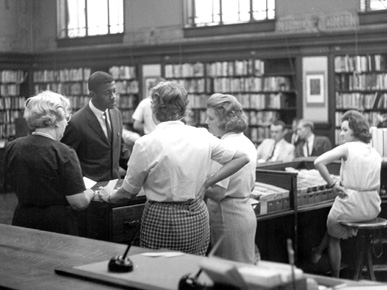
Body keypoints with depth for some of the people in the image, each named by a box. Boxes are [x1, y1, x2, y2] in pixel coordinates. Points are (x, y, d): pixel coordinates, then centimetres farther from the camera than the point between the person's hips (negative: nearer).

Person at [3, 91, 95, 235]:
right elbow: (79, 202, -18)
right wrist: (91, 192, 2)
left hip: (21, 221, 5)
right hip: (57, 224, -5)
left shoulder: (11, 148, -1)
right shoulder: (63, 153, -18)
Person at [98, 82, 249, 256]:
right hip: (198, 218, 4)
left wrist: (109, 197, 18)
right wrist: (207, 182, 6)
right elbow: (242, 158, 7)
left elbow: (128, 193, -3)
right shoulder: (202, 136, -1)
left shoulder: (146, 144, -12)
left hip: (163, 222, -4)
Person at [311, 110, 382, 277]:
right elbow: (376, 185, 14)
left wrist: (333, 185, -15)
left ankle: (335, 280, 28)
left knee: (333, 235, 22)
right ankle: (320, 250, 38)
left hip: (351, 205, -5)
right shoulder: (376, 154, 7)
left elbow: (318, 162, -23)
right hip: (373, 210, 5)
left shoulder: (347, 148, -10)